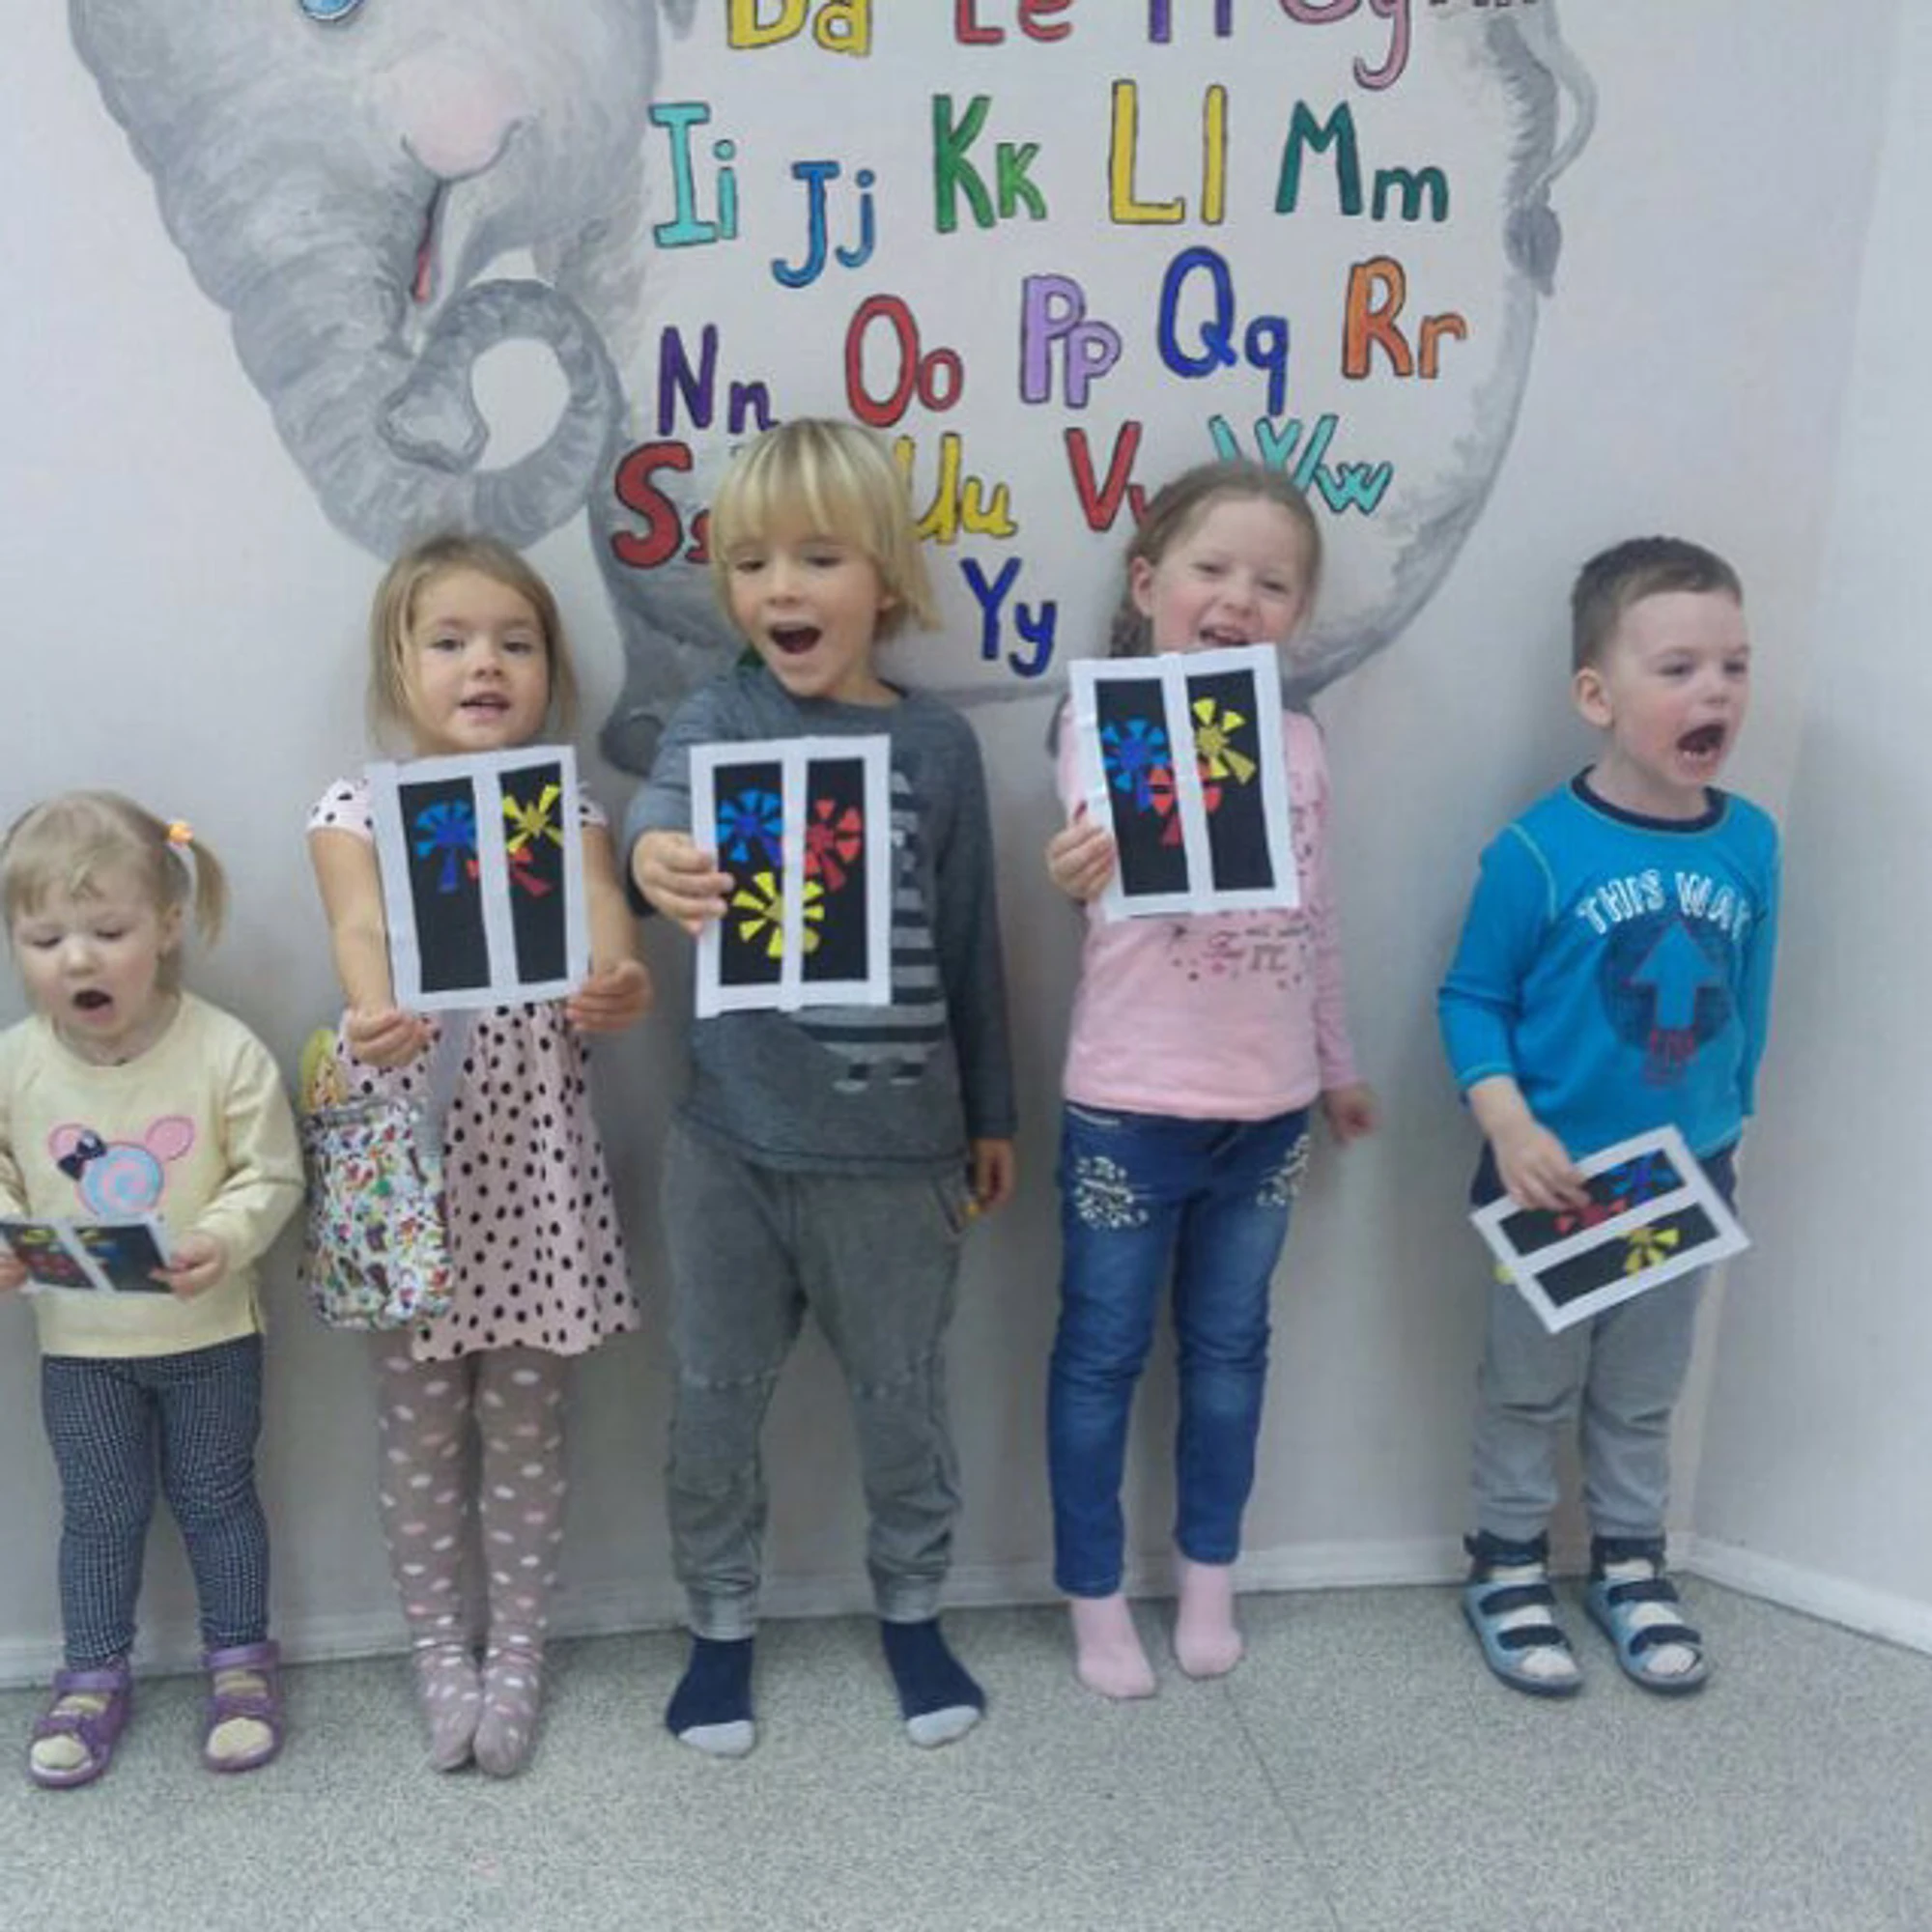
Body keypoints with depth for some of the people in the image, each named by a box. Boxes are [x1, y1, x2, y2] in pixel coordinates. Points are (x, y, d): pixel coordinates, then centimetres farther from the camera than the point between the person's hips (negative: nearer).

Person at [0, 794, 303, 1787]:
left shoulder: (225, 1052, -18)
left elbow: (271, 1174, -12)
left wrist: (224, 1240, -29)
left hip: (211, 1332, -2)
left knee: (215, 1497, 15)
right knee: (98, 1511, 16)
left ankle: (240, 1658, 34)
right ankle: (94, 1676, 35)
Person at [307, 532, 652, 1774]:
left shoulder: (568, 812, 1)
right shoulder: (356, 811, -2)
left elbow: (608, 926, -16)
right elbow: (360, 932, -20)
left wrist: (615, 990, -41)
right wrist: (377, 1017, -43)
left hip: (531, 1151, 1)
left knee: (526, 1421, 12)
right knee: (420, 1426, 12)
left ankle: (519, 1650, 29)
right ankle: (438, 1645, 31)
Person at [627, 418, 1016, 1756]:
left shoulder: (939, 745, -1)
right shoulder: (722, 716, -5)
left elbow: (970, 944, 5)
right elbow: (669, 795, -29)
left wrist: (992, 1110, 11)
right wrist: (655, 852, -53)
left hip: (897, 1141, 1)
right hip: (734, 1139, 0)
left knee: (903, 1395, 16)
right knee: (716, 1399, 14)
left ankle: (913, 1607, 40)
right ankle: (723, 1621, 36)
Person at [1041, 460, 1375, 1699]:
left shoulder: (1300, 742, 5)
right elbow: (1111, 850, -31)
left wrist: (1339, 1067, 22)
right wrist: (1089, 865, -55)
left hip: (1269, 1107, 5)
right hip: (1130, 1108, -4)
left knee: (1229, 1348, 17)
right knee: (1104, 1355, 9)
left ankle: (1210, 1581, 36)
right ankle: (1096, 1597, 26)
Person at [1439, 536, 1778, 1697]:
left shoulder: (1752, 843, -7)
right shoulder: (1540, 849, -20)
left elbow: (1748, 1004, 4)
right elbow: (1473, 999, -13)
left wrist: (1724, 1134, 11)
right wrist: (1509, 1127, -24)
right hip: (1554, 1180, -4)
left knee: (1644, 1393, 21)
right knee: (1531, 1388, 15)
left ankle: (1630, 1565, 40)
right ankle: (1509, 1569, 33)